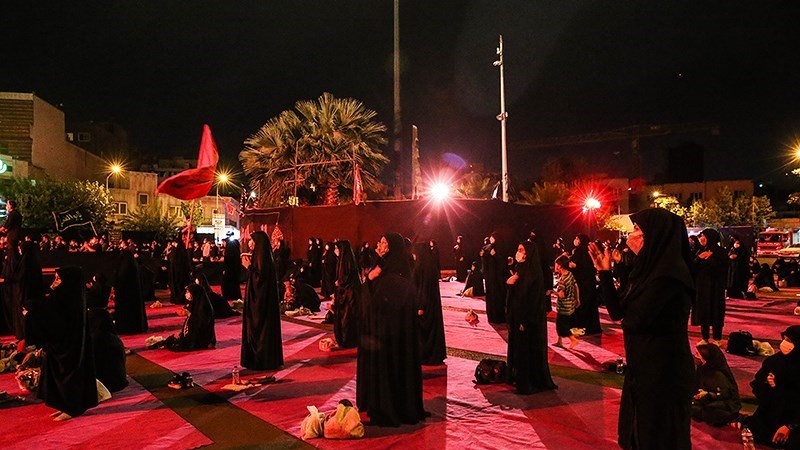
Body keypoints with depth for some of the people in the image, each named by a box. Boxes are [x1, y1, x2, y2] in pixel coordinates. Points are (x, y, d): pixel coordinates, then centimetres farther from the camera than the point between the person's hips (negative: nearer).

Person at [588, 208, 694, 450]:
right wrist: (605, 272, 2)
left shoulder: (669, 273, -22)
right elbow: (617, 312, 7)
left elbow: (636, 318, -27)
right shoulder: (649, 268, 6)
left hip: (663, 371, -9)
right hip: (643, 366, 9)